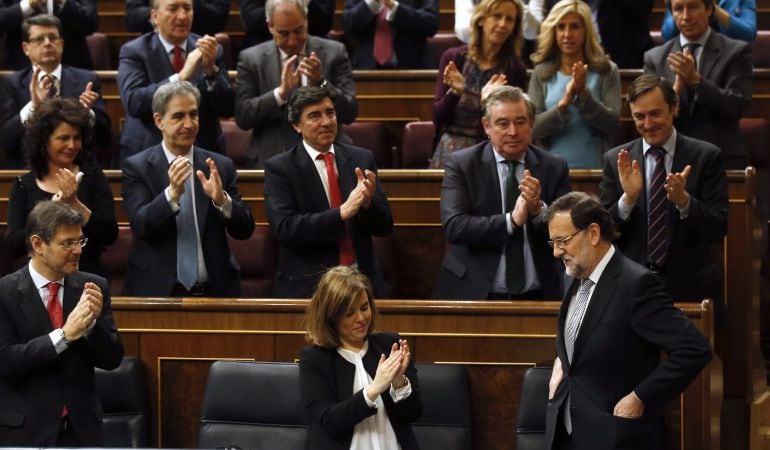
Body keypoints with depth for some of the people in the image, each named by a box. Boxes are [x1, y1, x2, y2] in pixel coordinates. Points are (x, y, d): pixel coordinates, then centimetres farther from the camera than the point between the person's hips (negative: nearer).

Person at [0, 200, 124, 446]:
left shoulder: (94, 287, 3)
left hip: (82, 427, 3)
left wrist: (92, 322, -16)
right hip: (25, 430, -3)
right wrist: (64, 335, -24)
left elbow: (112, 359, 3)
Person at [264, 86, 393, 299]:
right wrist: (342, 213, -23)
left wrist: (368, 202, -16)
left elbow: (384, 226, 6)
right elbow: (284, 228, -16)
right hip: (306, 287, -3)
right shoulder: (279, 168, -4)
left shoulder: (361, 159, 6)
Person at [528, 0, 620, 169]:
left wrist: (584, 95, -18)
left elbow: (613, 124, -6)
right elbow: (533, 129, -4)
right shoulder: (542, 73, 3)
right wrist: (564, 103, -19)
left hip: (595, 167, 0)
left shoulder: (606, 71, 1)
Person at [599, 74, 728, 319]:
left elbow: (718, 230, -6)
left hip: (691, 289, -1)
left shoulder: (707, 157, -1)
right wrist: (628, 198, -18)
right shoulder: (616, 160, 4)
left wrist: (684, 201, -24)